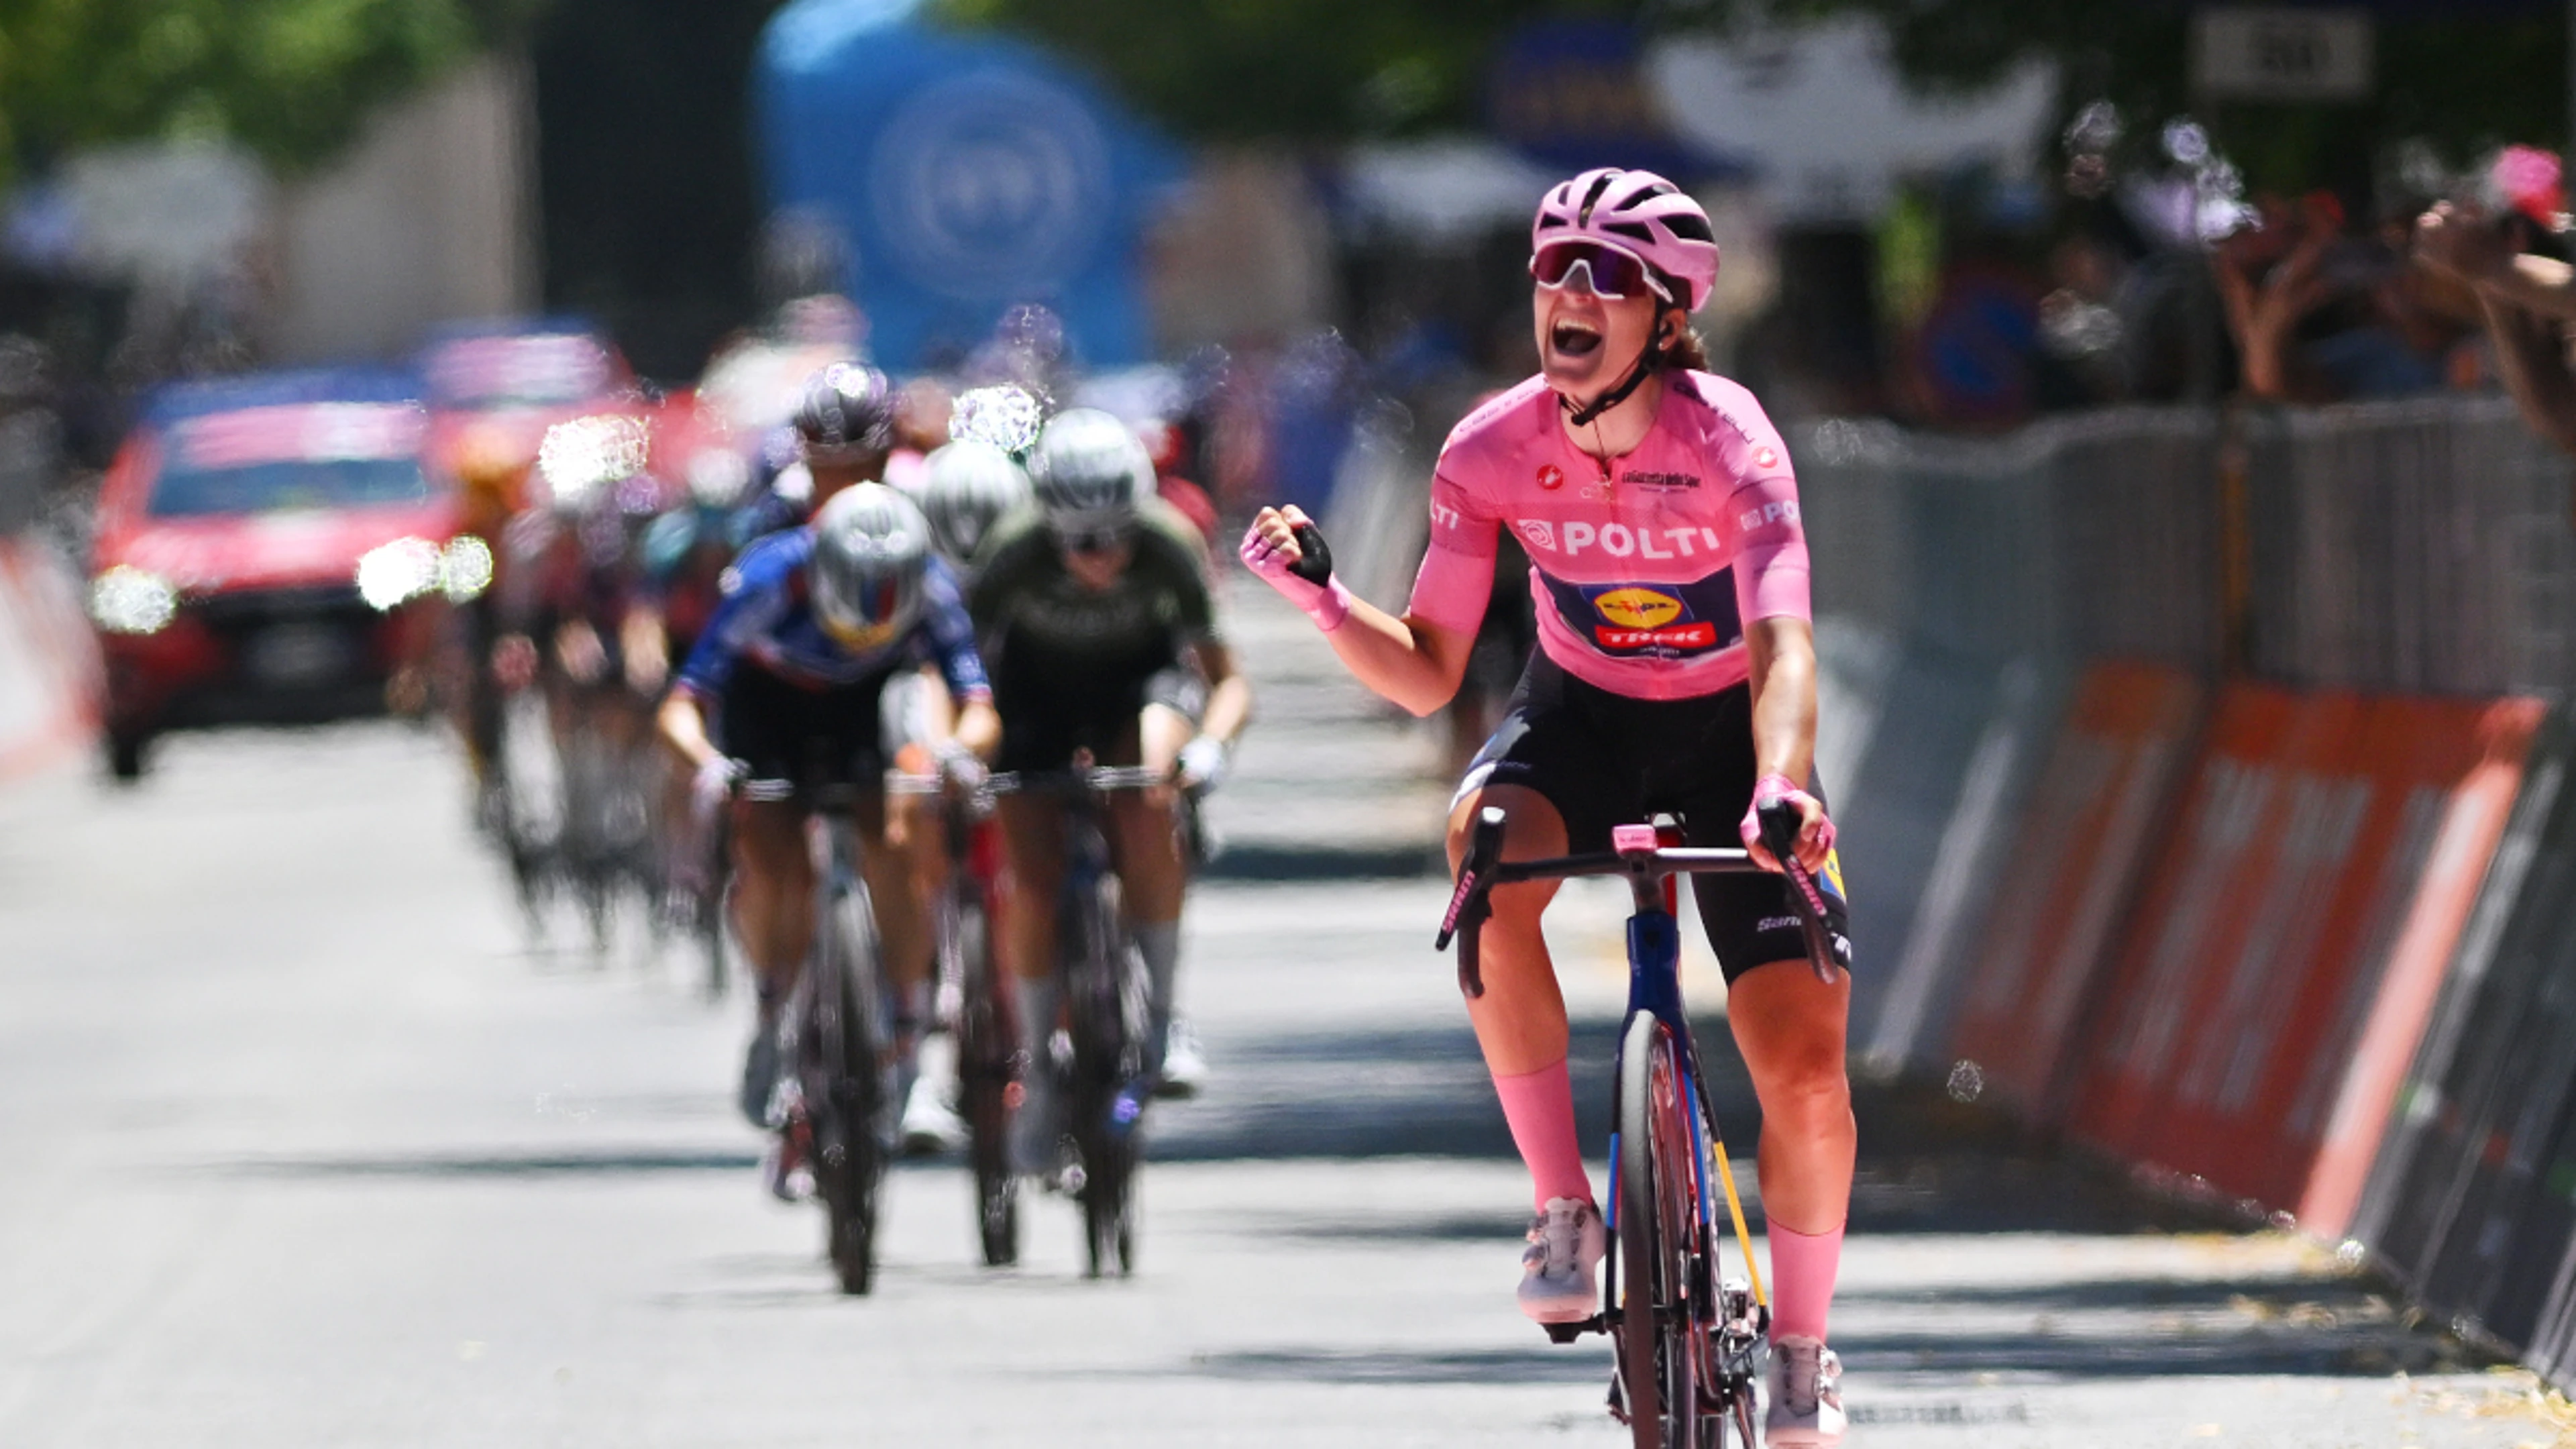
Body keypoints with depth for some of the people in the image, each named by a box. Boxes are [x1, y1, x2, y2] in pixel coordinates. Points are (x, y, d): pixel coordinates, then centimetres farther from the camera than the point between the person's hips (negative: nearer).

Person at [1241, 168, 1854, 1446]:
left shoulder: (1724, 440, -26)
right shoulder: (1493, 453, -17)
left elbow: (1781, 642, -39)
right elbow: (1427, 676, -12)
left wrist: (1781, 789, -58)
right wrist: (1321, 599, -31)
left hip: (1726, 734, -2)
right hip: (1580, 718, 2)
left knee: (1805, 1072, -12)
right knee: (1487, 853, -36)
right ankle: (1563, 1208, -25)